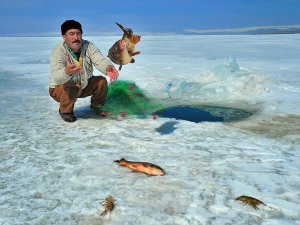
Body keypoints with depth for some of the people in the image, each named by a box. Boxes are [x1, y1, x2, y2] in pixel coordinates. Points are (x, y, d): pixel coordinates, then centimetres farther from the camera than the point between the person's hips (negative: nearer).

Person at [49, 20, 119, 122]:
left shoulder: (88, 46, -15)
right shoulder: (58, 51, -28)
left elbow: (100, 60, -32)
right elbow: (56, 77, -43)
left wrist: (108, 67, -57)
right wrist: (67, 72, -67)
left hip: (83, 85, 5)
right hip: (60, 88, -5)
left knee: (102, 81, -12)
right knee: (74, 88, -34)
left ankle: (96, 105, 18)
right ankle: (65, 111, -3)